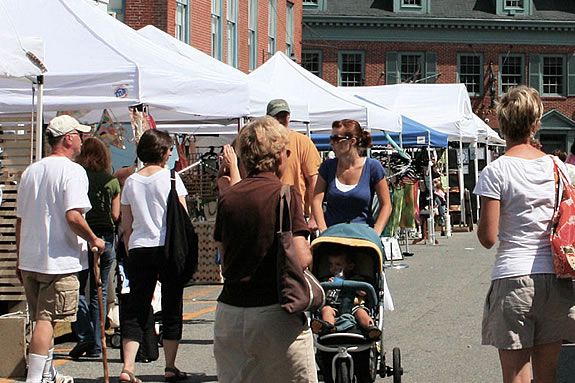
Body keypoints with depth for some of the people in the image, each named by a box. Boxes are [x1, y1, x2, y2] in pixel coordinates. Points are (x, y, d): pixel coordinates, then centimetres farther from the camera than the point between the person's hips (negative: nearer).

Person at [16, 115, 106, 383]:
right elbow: (73, 216, -22)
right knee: (46, 320, -8)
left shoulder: (30, 171, 12)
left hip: (29, 260, 7)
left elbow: (20, 219, 15)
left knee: (43, 319, 18)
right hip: (59, 260, -7)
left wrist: (20, 259, 22)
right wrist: (94, 240, -7)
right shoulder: (72, 170, -11)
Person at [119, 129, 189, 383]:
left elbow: (126, 226, 10)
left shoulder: (131, 182, 7)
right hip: (169, 248, -3)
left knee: (136, 309, 6)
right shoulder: (170, 177, -4)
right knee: (171, 308, 7)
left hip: (139, 249, 3)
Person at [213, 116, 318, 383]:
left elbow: (224, 259, 11)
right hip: (274, 312, -5)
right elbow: (300, 259, -15)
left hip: (229, 313, 5)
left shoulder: (227, 197, 7)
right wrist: (310, 252, 6)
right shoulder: (286, 194, -8)